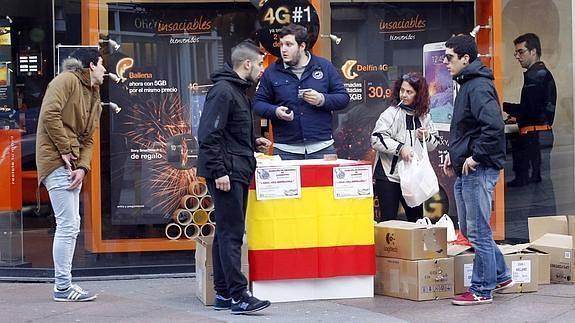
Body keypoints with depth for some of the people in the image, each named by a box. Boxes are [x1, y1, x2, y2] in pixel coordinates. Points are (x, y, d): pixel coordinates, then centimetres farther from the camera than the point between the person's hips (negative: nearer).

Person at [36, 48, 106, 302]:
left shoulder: (94, 96, 19)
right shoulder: (67, 80, -7)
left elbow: (88, 139, 13)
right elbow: (50, 114, -20)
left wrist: (82, 167, -4)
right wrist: (65, 151, -17)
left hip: (72, 165, 9)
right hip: (57, 161, -9)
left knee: (71, 226, 12)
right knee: (68, 225, -9)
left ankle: (63, 284, 20)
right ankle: (62, 287, -3)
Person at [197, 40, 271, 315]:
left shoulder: (238, 91, 19)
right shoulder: (223, 91, -13)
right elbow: (208, 135, -19)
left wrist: (253, 142, 14)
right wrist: (219, 172, -22)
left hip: (237, 173, 10)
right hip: (226, 174, -10)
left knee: (227, 233, 11)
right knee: (231, 234, -10)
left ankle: (223, 294, 16)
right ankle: (239, 296, -10)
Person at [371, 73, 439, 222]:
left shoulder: (424, 116, 7)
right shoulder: (391, 113, -8)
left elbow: (433, 144, 15)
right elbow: (377, 139, -18)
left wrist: (426, 138, -6)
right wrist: (400, 148, -25)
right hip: (389, 176, -5)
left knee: (417, 219, 13)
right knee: (389, 220, 1)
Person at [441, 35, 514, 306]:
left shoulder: (479, 87, -17)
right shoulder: (466, 85, 16)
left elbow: (493, 126, -29)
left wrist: (475, 157, -21)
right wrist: (454, 154, 17)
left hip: (479, 170, -11)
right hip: (465, 171, 11)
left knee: (478, 232, -2)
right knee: (468, 229, 17)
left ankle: (482, 290, 8)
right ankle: (501, 276, 28)